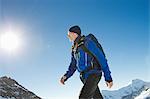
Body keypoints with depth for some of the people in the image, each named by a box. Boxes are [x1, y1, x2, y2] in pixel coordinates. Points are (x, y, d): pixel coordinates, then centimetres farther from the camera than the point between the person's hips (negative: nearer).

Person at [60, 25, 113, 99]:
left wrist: (108, 77, -16)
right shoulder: (74, 48, 12)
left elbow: (101, 58, -14)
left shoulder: (87, 42, -12)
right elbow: (73, 66, 17)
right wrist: (66, 76, -2)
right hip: (85, 76, 8)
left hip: (94, 74, -8)